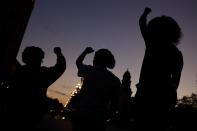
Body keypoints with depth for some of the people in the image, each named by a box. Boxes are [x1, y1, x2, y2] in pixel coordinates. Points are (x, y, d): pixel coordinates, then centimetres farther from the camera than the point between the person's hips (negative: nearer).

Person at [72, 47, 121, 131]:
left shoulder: (89, 70, -4)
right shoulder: (115, 81, -3)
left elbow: (78, 62, 20)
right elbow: (114, 108, 0)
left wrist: (86, 51, 32)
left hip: (81, 116, 0)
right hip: (98, 121, 0)